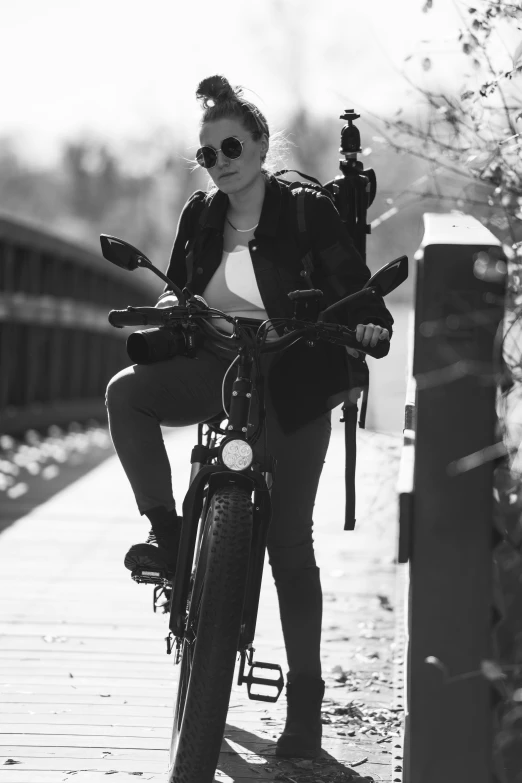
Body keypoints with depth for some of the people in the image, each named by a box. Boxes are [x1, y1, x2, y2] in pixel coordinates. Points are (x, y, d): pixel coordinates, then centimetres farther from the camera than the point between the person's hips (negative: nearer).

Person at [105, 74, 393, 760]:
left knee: (290, 544, -2)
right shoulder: (201, 217, 5)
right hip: (218, 368, 4)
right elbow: (179, 290, 13)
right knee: (127, 391, -26)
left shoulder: (309, 213, -9)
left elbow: (354, 286, -7)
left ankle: (306, 698, 9)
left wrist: (371, 324, -29)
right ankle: (166, 532, -12)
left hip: (292, 384, -4)